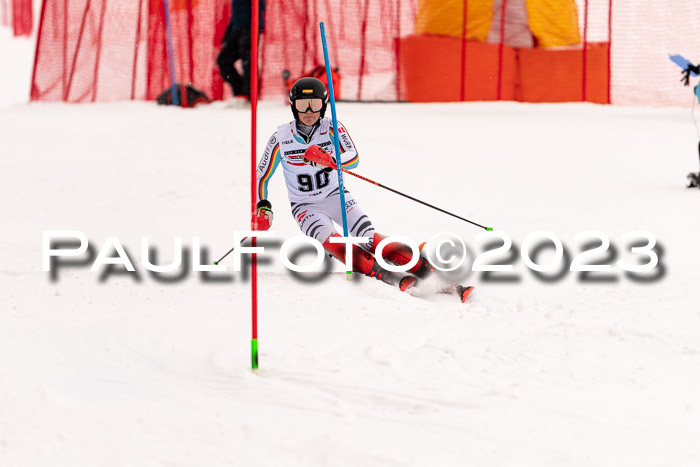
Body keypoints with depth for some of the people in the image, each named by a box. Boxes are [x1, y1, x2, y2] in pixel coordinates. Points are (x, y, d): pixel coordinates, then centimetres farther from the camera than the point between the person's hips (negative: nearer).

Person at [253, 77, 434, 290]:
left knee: (370, 239, -23)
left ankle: (426, 270, -30)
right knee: (331, 242, -31)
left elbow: (353, 158, -27)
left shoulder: (332, 129, -10)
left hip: (336, 196, 1)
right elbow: (262, 176, 3)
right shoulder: (281, 138, -9)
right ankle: (388, 277, -45)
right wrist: (262, 209, -10)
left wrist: (330, 160, -47)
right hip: (305, 207, -1)